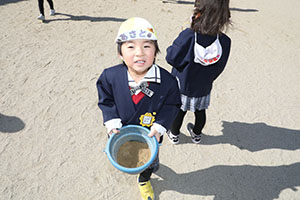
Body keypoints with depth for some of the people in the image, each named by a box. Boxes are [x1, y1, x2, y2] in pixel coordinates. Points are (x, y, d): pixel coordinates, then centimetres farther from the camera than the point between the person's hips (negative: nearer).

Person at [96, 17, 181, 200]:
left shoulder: (167, 81, -28)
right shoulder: (110, 76, -24)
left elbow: (172, 105, -12)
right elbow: (106, 101, -8)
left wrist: (159, 126, -22)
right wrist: (113, 123, -18)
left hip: (150, 135, -1)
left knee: (150, 161, 27)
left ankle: (144, 180, 63)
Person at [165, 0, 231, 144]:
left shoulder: (188, 36, -31)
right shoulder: (225, 41, -18)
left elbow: (171, 58, -20)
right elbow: (219, 68, -4)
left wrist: (171, 48, 1)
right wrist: (207, 79, 13)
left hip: (182, 86, -2)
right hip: (203, 88, 3)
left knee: (178, 111, 21)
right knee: (200, 112, 25)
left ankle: (174, 135, 43)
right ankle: (196, 134, 49)